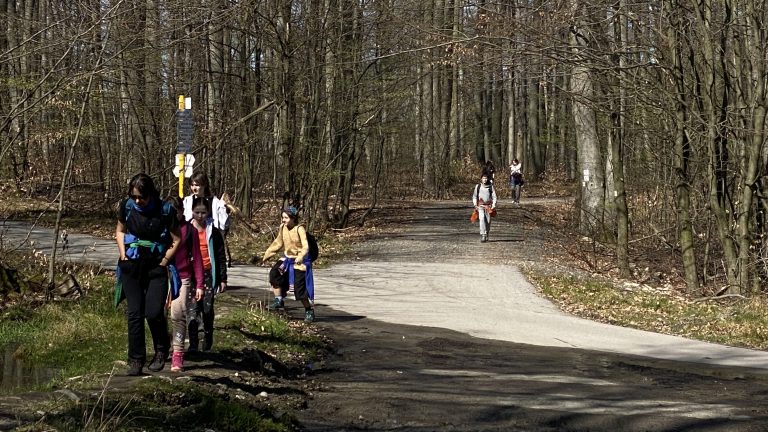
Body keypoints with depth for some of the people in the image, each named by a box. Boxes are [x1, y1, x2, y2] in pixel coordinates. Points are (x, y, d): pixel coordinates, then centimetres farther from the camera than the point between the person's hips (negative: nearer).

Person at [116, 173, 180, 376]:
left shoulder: (165, 210, -13)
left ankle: (161, 351, 17)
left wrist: (163, 263, -9)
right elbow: (120, 231, 15)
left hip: (156, 268, -3)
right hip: (131, 266, 3)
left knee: (154, 312, -10)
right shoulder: (127, 206, -3)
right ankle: (136, 359, 7)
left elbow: (176, 241, -4)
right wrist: (123, 255, 4)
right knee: (134, 312, -1)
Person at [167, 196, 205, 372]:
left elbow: (196, 257, 5)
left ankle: (177, 354, -7)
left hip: (182, 278, -2)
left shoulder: (189, 229, 4)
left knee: (178, 316, -10)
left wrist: (200, 284, 2)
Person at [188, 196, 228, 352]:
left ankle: (208, 339, 23)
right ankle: (193, 344, -11)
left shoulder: (214, 232, 4)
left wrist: (223, 279, 2)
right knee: (192, 309, -11)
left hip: (209, 274, 1)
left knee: (208, 308, 5)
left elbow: (221, 257, 6)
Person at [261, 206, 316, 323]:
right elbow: (278, 243, 14)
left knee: (300, 288, -7)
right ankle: (279, 301, -5)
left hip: (299, 261, -6)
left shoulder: (299, 229, -20)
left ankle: (309, 310, 14)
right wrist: (266, 255, 14)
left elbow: (305, 247, -27)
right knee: (274, 273, -17)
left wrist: (300, 257, -44)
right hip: (287, 258, 6)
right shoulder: (283, 228, 0)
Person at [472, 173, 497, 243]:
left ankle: (486, 235, 19)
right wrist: (475, 204, 3)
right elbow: (474, 196, 14)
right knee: (482, 219, -19)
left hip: (488, 206, 1)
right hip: (480, 205, -1)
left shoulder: (490, 186, 7)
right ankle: (483, 235, -23)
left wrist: (493, 205, -5)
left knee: (488, 221, 2)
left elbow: (494, 196, 6)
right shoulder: (478, 186, 9)